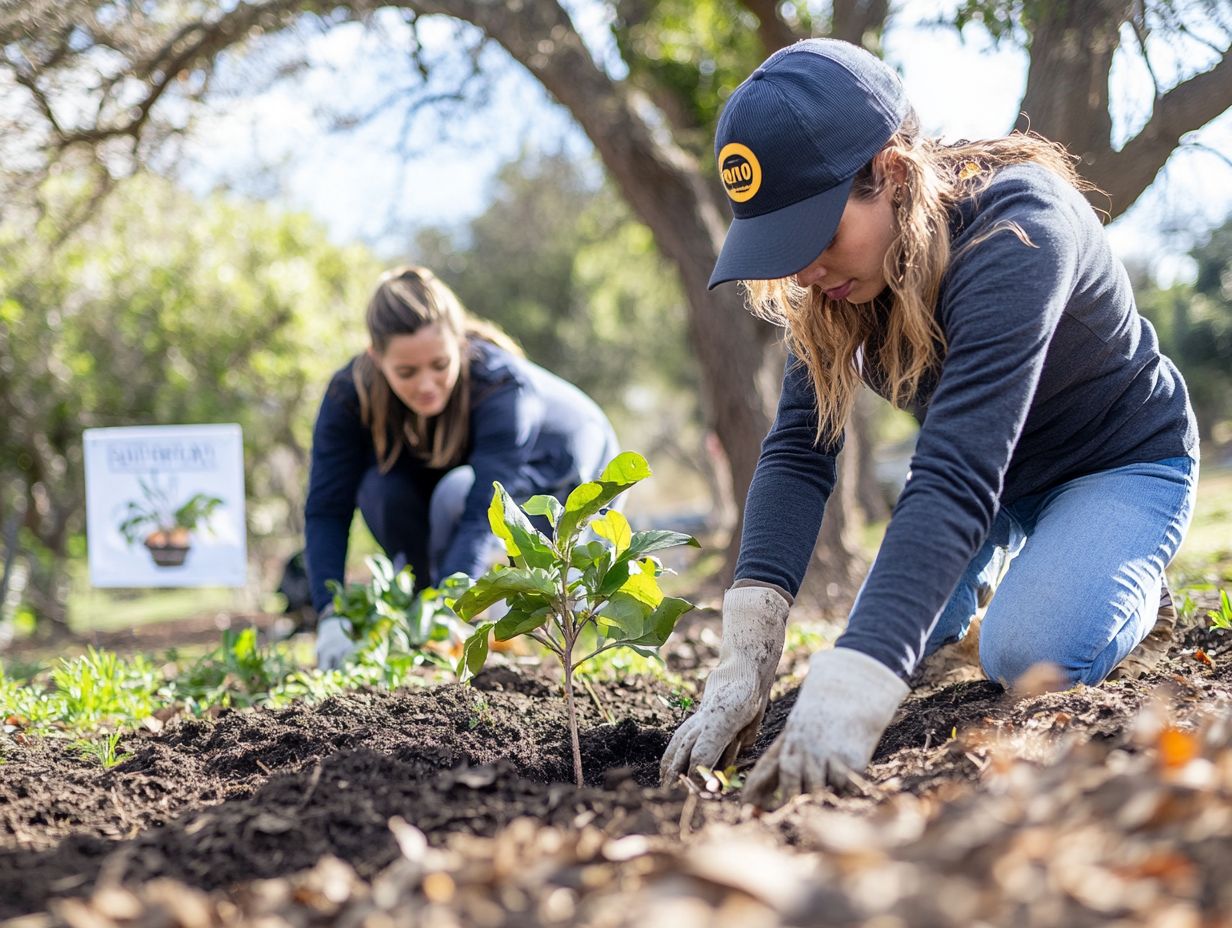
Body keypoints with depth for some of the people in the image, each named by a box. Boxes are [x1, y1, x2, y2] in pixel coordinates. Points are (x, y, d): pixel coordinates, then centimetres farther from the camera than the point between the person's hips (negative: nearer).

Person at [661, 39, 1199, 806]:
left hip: (1122, 461, -6)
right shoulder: (841, 268, -18)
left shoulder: (1017, 232, -39)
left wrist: (847, 696, -57)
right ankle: (990, 559, 26)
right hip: (993, 470, 6)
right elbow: (800, 451, -25)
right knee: (875, 644, -6)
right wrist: (746, 659, -38)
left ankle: (1131, 584, 6)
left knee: (1031, 656, -28)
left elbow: (958, 474, -48)